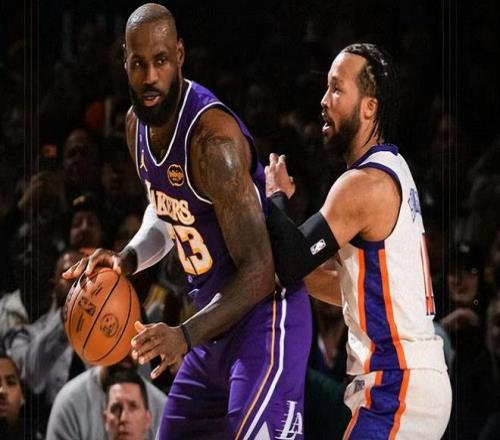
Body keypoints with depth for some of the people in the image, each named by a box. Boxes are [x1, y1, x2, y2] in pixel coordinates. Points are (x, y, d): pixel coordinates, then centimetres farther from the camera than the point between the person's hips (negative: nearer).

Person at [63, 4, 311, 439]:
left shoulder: (213, 137, -26)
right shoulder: (138, 124, 1)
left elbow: (258, 273, -27)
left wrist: (185, 336, -36)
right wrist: (128, 259, 0)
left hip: (265, 316, -9)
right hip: (216, 314, 9)